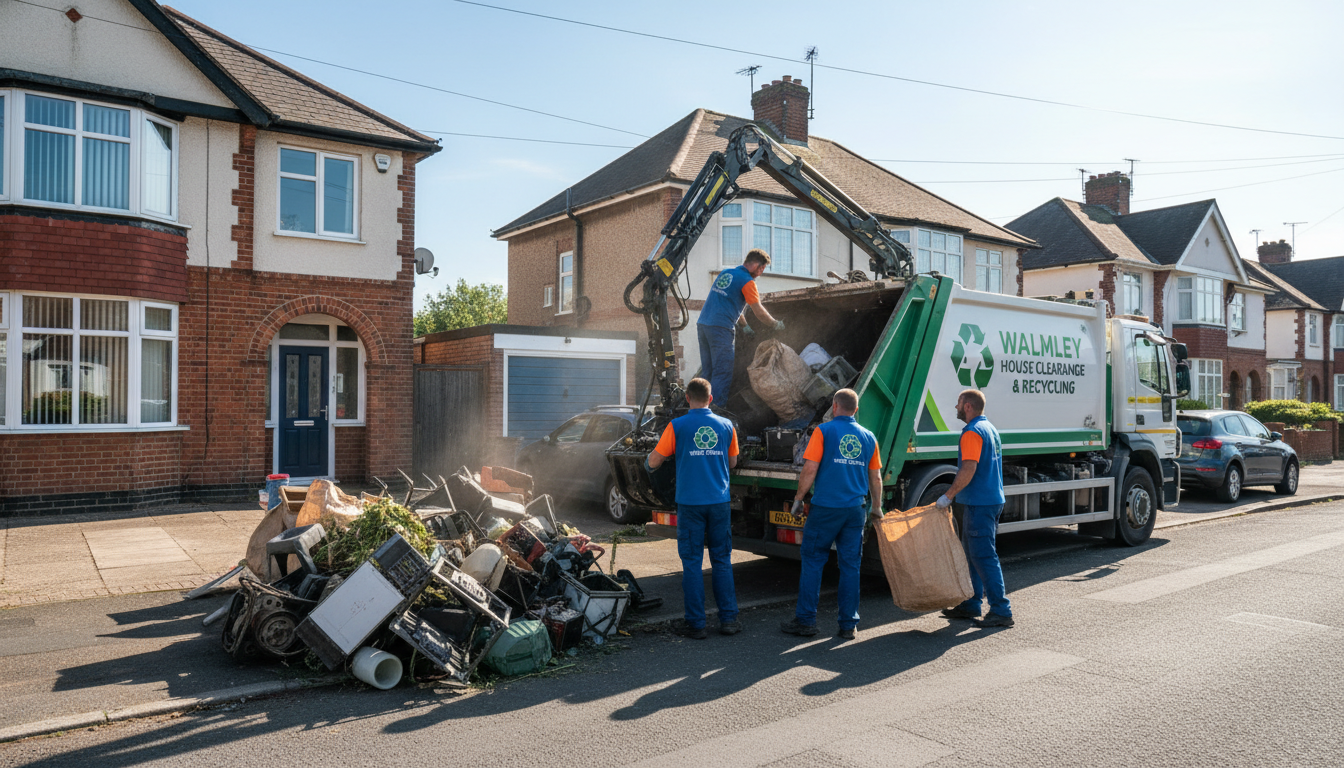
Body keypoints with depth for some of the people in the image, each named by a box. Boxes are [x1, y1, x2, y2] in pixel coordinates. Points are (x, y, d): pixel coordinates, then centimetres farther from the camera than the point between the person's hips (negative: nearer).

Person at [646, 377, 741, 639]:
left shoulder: (677, 426, -6)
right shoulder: (726, 426, 4)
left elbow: (653, 462, -3)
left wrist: (650, 464, 20)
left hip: (690, 503, -3)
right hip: (719, 502, 3)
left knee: (692, 561, 4)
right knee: (722, 560, 12)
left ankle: (695, 624, 8)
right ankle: (728, 619, 15)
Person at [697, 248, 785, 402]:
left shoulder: (725, 273, 20)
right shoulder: (747, 281, -5)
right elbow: (758, 311, -3)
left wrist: (744, 325, 34)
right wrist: (776, 324, 13)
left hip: (702, 324, 8)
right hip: (720, 328, -8)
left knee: (707, 371, 12)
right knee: (722, 372, -4)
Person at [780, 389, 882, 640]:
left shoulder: (824, 431, -4)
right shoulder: (868, 437, 9)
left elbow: (810, 469, -10)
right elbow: (875, 478, 14)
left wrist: (798, 498, 1)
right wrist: (877, 507, 27)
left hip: (825, 507, -4)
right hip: (855, 509, 4)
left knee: (812, 562, 5)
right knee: (850, 565, 8)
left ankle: (805, 620, 9)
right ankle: (849, 624, 12)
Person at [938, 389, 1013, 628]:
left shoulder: (972, 432, -16)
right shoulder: (990, 429, 17)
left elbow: (968, 469, -25)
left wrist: (948, 495, -18)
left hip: (979, 504, -11)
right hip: (993, 500, 11)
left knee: (984, 556, -7)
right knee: (973, 554, 16)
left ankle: (1001, 610, -4)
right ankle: (972, 605, 23)